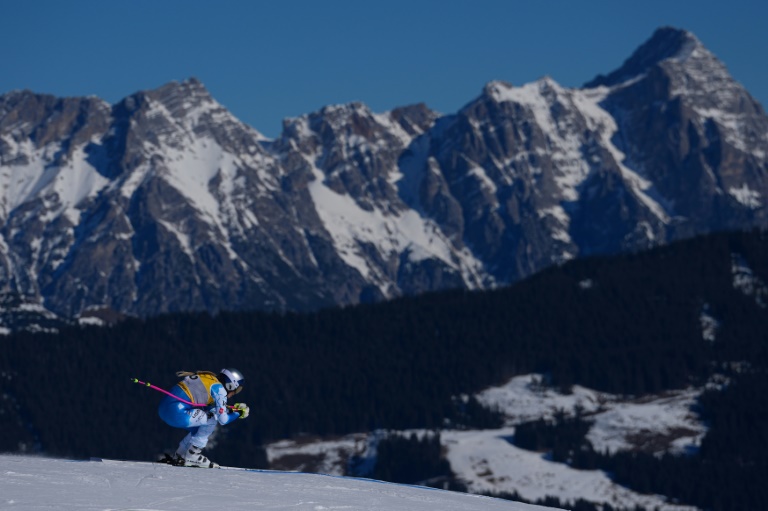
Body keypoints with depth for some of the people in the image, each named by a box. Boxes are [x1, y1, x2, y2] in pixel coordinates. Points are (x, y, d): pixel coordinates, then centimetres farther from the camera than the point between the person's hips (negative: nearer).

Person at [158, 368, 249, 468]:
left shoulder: (210, 380, 22)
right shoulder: (219, 389, -3)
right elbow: (223, 420, -4)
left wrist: (234, 408, 25)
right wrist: (239, 413, 11)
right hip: (176, 412, -10)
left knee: (200, 429, 24)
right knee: (212, 420, 0)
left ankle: (179, 457, 23)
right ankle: (192, 457, 2)